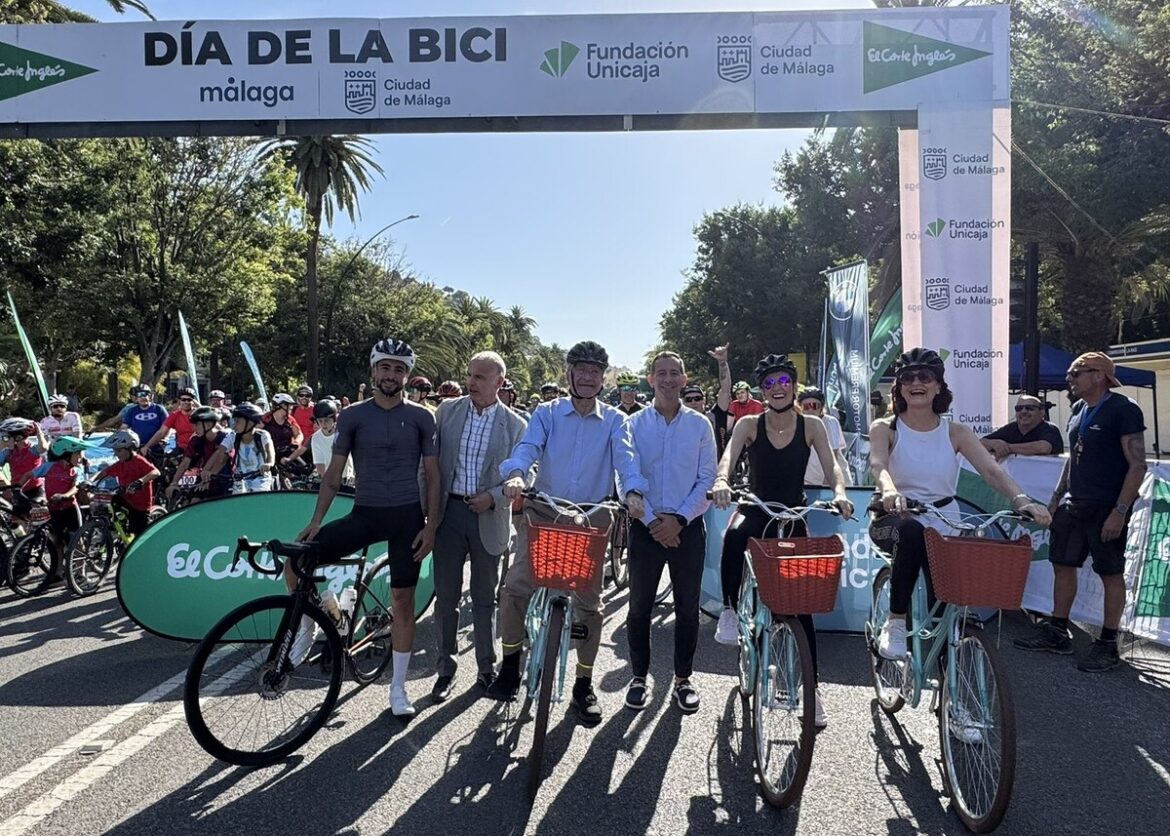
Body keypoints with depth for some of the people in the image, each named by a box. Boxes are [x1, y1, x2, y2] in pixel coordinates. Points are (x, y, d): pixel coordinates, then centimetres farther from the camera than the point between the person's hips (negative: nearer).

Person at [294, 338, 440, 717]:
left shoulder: (421, 417, 0)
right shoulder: (353, 415, 2)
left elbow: (432, 475, 2)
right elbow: (334, 473, 4)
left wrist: (431, 525, -5)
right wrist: (316, 520, -5)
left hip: (407, 516, -1)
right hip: (364, 513, 1)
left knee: (403, 601, 3)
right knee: (295, 563, -14)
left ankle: (398, 686, 18)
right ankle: (309, 627, 14)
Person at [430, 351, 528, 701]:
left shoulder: (514, 425, -1)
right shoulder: (447, 409, 3)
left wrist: (494, 496, -15)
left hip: (489, 518, -1)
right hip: (450, 511, 1)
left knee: (485, 598, 10)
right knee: (446, 595, 8)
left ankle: (487, 668, 25)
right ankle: (445, 668, 22)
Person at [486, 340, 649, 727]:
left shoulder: (614, 420, 3)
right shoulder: (547, 413, 3)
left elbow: (625, 457, -14)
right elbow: (528, 447, -14)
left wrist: (633, 492, -35)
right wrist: (516, 474, -37)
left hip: (592, 518, 1)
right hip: (543, 511, 0)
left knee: (589, 602, 6)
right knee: (516, 586, -14)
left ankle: (584, 685, 22)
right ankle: (510, 665, 9)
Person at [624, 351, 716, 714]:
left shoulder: (700, 424, 1)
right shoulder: (635, 424, 0)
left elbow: (707, 479, -1)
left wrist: (680, 518, -11)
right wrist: (652, 521, -13)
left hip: (688, 527, 0)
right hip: (646, 527, 0)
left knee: (688, 608, 8)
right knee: (639, 606, 6)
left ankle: (683, 679, 23)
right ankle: (639, 677, 22)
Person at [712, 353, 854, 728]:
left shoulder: (811, 426, -1)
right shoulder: (749, 425, -3)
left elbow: (831, 464, -11)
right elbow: (729, 455, -20)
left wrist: (840, 492, -33)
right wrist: (721, 481, -43)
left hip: (793, 517, 1)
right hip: (756, 512, -1)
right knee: (734, 537, -39)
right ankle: (730, 611, -18)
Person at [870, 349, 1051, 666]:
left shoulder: (955, 432, 5)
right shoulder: (885, 428, 0)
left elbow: (991, 469, -9)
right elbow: (877, 464, -22)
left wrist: (1021, 499, -29)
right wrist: (889, 490, -46)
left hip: (944, 524, 3)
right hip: (895, 521, -3)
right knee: (912, 530, -38)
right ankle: (896, 623, -25)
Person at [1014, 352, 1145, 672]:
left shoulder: (1123, 410, -12)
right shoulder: (1079, 410, 12)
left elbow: (1137, 465, -15)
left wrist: (1119, 511, -19)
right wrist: (1056, 497, 16)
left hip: (1106, 509, -8)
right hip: (1073, 504, 8)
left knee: (1111, 573, 3)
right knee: (1063, 564, 10)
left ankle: (1108, 645, 13)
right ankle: (1057, 633, 20)